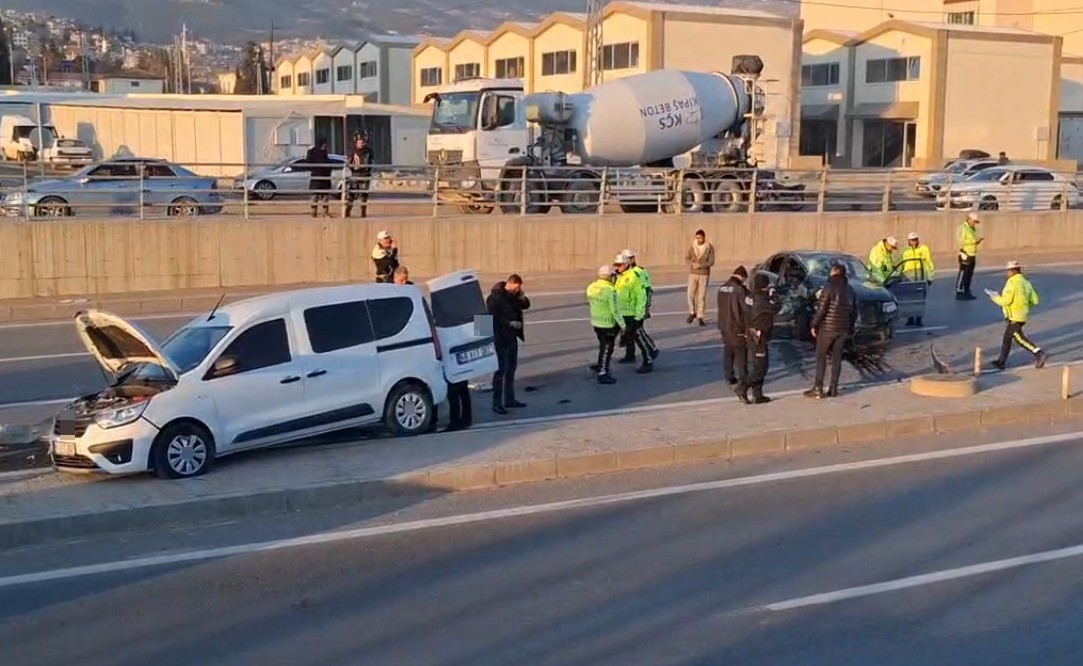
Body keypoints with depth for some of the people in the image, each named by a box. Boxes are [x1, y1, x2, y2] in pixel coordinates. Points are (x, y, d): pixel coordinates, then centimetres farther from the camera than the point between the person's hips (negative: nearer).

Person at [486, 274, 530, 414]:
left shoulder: (514, 295, 7)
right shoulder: (495, 297, -16)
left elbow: (526, 305, 13)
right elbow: (493, 317, -20)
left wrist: (522, 296, -7)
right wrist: (510, 323, -22)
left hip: (512, 337, 9)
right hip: (500, 338, -9)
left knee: (511, 369, 15)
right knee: (501, 370, -7)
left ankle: (509, 400, 25)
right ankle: (497, 403, -3)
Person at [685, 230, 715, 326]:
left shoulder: (709, 248, -5)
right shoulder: (692, 247, 1)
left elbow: (711, 262, -7)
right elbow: (687, 258, 5)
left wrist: (700, 265, -19)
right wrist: (692, 264, -15)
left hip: (704, 274, -2)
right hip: (693, 273, 2)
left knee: (702, 296, -2)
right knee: (691, 294, -1)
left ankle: (700, 317, 4)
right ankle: (692, 312, 21)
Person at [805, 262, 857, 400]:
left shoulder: (829, 288, -11)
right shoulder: (850, 290, 9)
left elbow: (821, 309, -14)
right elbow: (854, 312, 12)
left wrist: (814, 325, -5)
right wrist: (850, 328, 19)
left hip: (827, 328, -5)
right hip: (844, 330, 5)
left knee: (821, 358, 1)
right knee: (837, 359, 10)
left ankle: (818, 389, -1)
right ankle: (833, 388, 10)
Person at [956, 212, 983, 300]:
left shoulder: (973, 229, 17)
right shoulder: (963, 228, -12)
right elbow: (962, 241, -20)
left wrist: (978, 241, 2)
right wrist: (974, 241, -22)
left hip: (972, 255, 9)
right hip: (965, 255, -9)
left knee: (969, 275, 12)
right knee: (963, 274, -9)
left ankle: (966, 292, 19)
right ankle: (959, 293, -6)